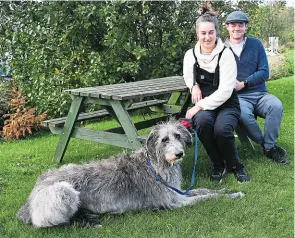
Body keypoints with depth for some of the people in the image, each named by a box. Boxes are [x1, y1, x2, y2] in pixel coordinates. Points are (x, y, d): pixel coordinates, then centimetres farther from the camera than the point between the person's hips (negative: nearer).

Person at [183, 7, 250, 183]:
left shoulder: (225, 54, -10)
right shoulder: (190, 55, 2)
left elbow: (225, 90, -16)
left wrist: (200, 106, -21)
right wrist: (194, 86, 0)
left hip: (227, 104, -2)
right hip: (203, 106, 3)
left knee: (222, 129, -36)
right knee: (202, 121, -35)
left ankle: (235, 165, -2)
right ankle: (218, 165, -9)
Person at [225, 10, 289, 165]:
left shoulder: (256, 44, 9)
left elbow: (264, 72, 2)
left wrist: (243, 83, -11)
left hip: (259, 94, 2)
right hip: (237, 97, -2)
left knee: (276, 106, -30)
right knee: (244, 114, -35)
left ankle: (269, 146, -12)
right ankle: (267, 146, -12)